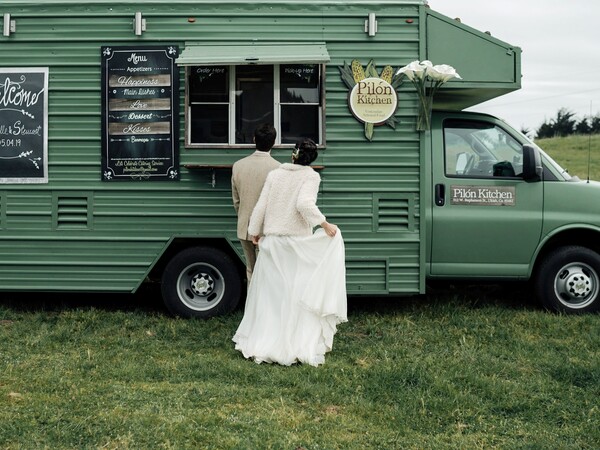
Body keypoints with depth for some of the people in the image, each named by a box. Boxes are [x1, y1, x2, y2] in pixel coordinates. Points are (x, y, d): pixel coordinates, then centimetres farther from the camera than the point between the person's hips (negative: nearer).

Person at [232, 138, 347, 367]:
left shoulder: (275, 174, 6)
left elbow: (261, 206, 6)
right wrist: (324, 224, -16)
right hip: (297, 243, -4)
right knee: (298, 291, 3)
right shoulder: (310, 176, -7)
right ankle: (301, 345, 5)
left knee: (270, 291, 12)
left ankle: (260, 341, 17)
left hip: (272, 241, 4)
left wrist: (255, 231, 16)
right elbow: (304, 204, -23)